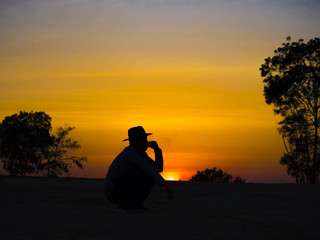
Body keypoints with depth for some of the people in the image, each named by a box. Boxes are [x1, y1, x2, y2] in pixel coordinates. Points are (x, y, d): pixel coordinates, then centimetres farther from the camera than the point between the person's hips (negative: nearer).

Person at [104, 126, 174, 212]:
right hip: (113, 192, -9)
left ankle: (136, 203, 3)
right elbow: (149, 169, -34)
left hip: (125, 190, 9)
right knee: (138, 170, -28)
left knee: (151, 175, -1)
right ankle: (125, 204, -17)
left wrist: (156, 149, -6)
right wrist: (166, 186, -38)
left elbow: (159, 169, 6)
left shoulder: (141, 153, 7)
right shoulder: (130, 152, -23)